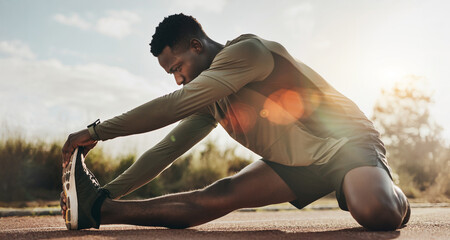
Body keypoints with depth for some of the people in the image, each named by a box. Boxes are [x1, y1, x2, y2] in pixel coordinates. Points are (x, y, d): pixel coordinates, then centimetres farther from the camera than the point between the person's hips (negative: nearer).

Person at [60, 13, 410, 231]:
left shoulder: (246, 51, -20)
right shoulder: (210, 102, 8)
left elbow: (174, 106, -25)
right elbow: (168, 149, 9)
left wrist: (96, 132, -20)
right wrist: (111, 191, 2)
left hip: (347, 143, -6)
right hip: (297, 164, 7)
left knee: (376, 213, -39)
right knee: (217, 196, -14)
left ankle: (393, 196, -5)